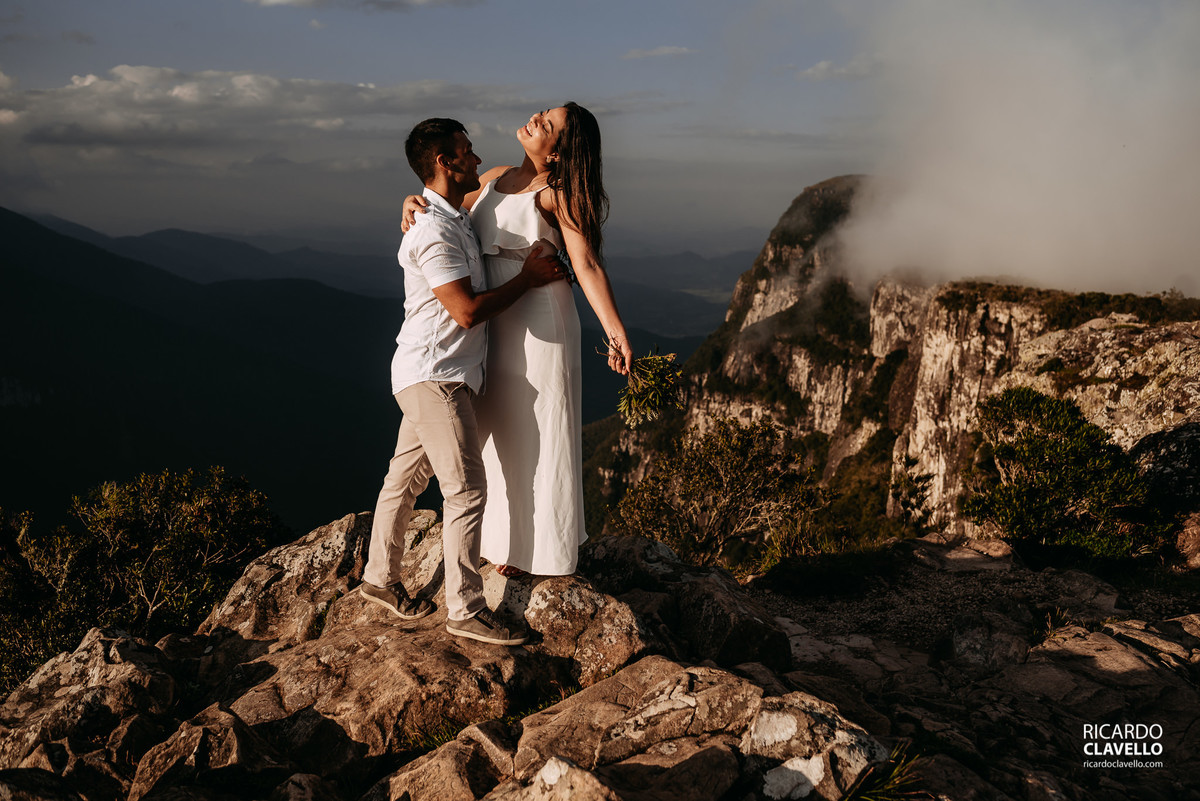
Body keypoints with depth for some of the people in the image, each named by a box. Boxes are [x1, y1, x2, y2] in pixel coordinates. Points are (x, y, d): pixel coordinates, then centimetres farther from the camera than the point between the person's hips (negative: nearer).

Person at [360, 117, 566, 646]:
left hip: (433, 375, 10)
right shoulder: (433, 231, -18)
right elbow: (468, 310, -22)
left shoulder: (453, 219, 16)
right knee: (467, 490, -6)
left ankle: (380, 578, 30)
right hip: (435, 376, -10)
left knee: (405, 479, 17)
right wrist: (528, 278, -12)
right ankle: (465, 611, 3)